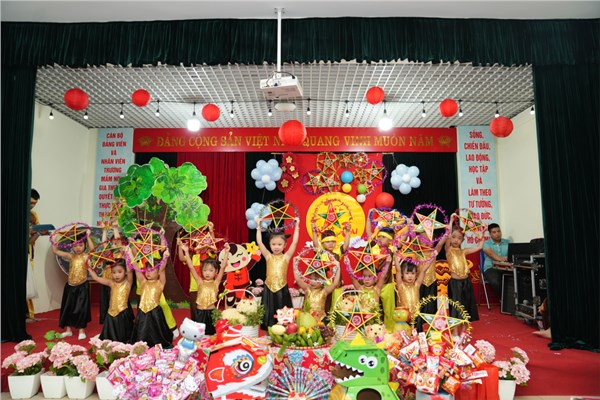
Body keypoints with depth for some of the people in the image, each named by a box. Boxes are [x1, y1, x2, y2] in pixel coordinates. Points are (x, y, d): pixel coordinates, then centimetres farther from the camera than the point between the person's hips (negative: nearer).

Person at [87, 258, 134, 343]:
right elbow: (96, 278, 7)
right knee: (110, 336, 13)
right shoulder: (111, 283, 5)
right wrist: (89, 268, 5)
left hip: (124, 313, -4)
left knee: (123, 336, 4)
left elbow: (129, 271, -23)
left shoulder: (127, 282, -7)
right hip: (111, 313, 4)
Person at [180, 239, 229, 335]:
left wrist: (226, 253, -19)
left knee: (212, 333, 6)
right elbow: (191, 267, -5)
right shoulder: (200, 282, 2)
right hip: (199, 312, 1)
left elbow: (223, 267, -10)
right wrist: (186, 252, -12)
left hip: (212, 312, 0)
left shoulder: (216, 282, 1)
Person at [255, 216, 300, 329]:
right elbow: (259, 242, -3)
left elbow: (295, 242, -6)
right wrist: (258, 226, -2)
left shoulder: (286, 257, -1)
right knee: (269, 312, 8)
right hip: (269, 288, 1)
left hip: (282, 289, -1)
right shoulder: (268, 256, 1)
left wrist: (296, 226, -5)